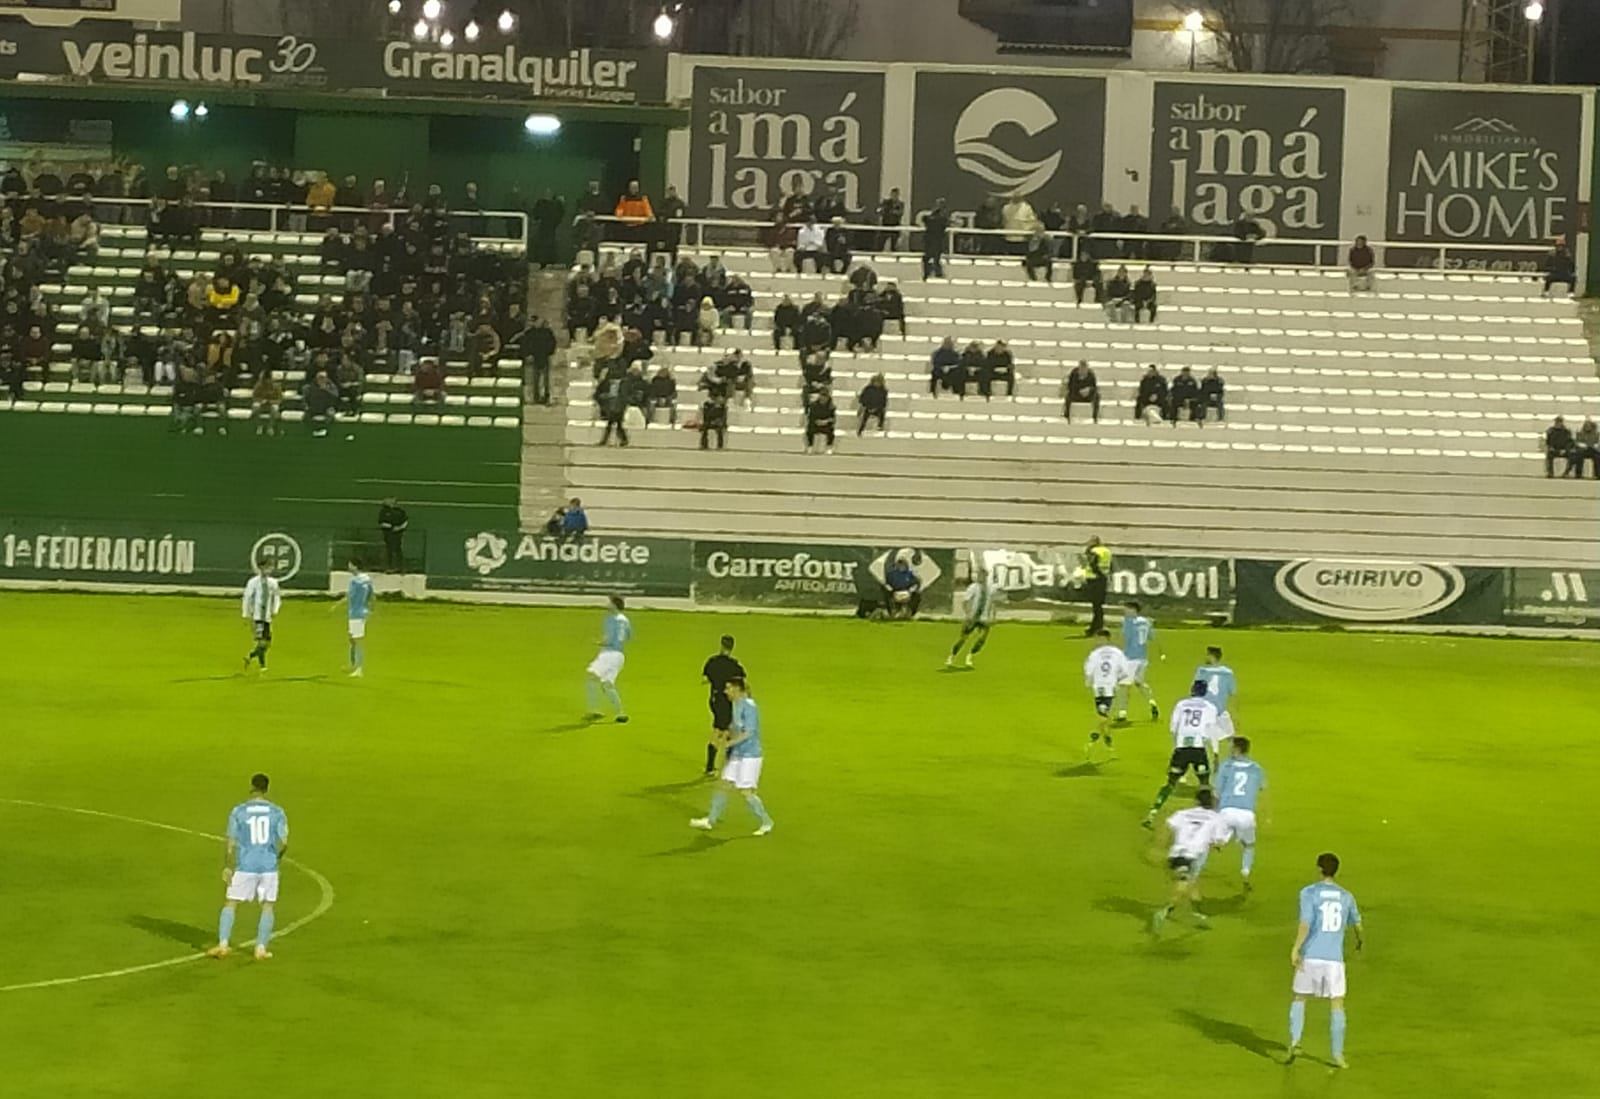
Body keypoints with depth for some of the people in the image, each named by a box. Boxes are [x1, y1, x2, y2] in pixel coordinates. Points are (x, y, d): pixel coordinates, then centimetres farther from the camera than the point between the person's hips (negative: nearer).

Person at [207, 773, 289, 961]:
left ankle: (223, 945, 4)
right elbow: (284, 842, -3)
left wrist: (227, 867, 4)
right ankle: (261, 948, 7)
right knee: (267, 907, 12)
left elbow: (231, 843, -4)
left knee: (230, 904, 11)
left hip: (245, 866, -1)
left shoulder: (238, 811, -3)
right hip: (269, 866, 1)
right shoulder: (277, 812, -1)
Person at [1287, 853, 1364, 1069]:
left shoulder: (1309, 893, -3)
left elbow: (1306, 923, -15)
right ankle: (1338, 1055, 5)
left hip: (1310, 956, -1)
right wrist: (1361, 940, 45)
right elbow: (1356, 923, 25)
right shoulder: (1346, 896, 9)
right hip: (1334, 958, 1)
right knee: (1337, 1004, 7)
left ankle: (1294, 1042, -1)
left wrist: (1295, 949, -15)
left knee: (1300, 998, 14)